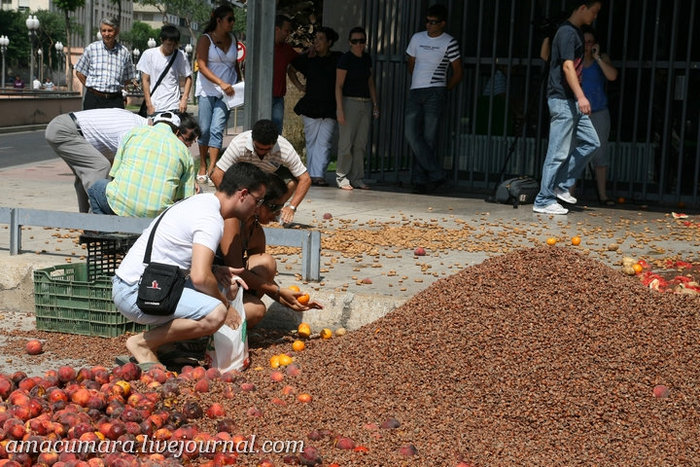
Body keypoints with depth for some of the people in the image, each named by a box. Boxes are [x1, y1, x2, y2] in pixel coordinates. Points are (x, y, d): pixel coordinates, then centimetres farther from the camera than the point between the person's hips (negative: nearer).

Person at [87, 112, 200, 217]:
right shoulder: (185, 152, 10)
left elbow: (114, 173, 16)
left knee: (96, 187, 30)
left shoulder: (134, 133, 12)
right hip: (158, 213, 1)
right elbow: (186, 197, 8)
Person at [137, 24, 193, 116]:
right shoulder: (149, 54, 0)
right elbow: (145, 80, 1)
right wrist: (149, 105, -4)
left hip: (174, 107, 1)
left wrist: (184, 99, -1)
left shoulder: (181, 56, 3)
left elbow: (188, 77, 11)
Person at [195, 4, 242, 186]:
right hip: (207, 90, -2)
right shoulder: (205, 39, -3)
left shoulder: (232, 39, 10)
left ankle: (212, 169, -13)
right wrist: (221, 83, -23)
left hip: (226, 92, 2)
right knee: (205, 129, 2)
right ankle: (202, 167, 16)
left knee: (217, 129, -9)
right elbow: (202, 66, -12)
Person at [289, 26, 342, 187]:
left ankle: (319, 175, -8)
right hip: (310, 106, 2)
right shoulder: (307, 58, 7)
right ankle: (312, 175, 8)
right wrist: (299, 86, 9)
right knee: (311, 141, 4)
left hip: (330, 108, -2)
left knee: (324, 142, -7)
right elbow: (291, 70, 20)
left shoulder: (337, 59, 4)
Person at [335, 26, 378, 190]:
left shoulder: (367, 59, 12)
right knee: (346, 142, -7)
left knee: (361, 143, 5)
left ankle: (357, 178, 10)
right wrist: (339, 109, -15)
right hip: (350, 102, -6)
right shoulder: (345, 59, -6)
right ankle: (342, 177, 2)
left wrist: (375, 104, 14)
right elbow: (339, 85, -8)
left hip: (366, 103, 6)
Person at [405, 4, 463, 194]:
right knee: (412, 134, -9)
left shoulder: (449, 43, 0)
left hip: (435, 93, -5)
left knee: (429, 137, -7)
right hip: (415, 93, 5)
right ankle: (436, 173, -7)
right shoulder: (417, 38, 14)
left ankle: (421, 178, -2)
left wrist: (444, 90, 3)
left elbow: (458, 72, 4)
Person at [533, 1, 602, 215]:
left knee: (591, 142, 11)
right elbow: (567, 67, -21)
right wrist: (581, 96, -28)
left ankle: (562, 186, 15)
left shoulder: (576, 32, 16)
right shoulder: (567, 32, -14)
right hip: (562, 100, -10)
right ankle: (544, 201, 0)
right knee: (558, 153, -7)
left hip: (572, 101, 10)